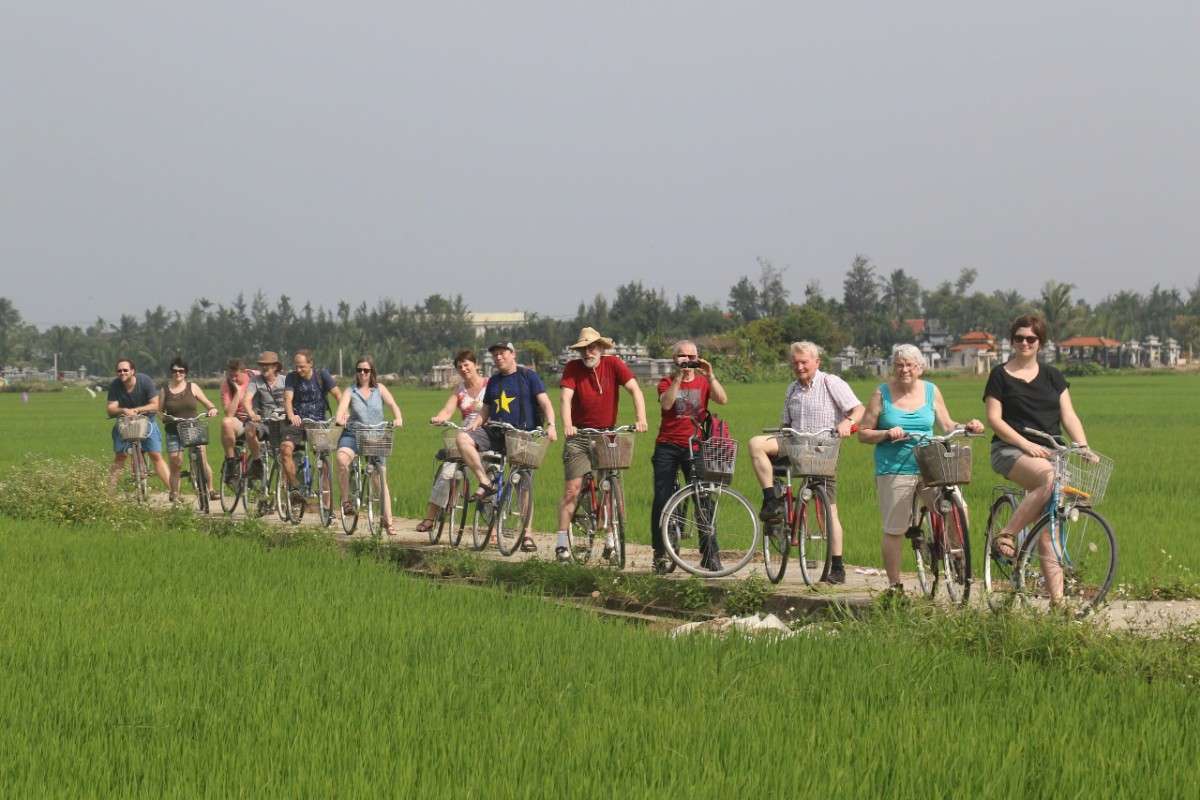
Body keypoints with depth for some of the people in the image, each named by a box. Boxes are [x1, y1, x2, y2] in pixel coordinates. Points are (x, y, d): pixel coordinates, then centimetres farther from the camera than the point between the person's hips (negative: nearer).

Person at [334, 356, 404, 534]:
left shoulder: (379, 389, 8)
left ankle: (388, 522, 10)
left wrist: (398, 418, -26)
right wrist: (339, 418, -35)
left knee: (382, 480, 1)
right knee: (341, 458, -34)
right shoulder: (351, 392, 5)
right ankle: (346, 499, -21)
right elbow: (342, 406, -12)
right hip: (353, 435, -1)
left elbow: (392, 404, -4)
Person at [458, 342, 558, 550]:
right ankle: (486, 484, -20)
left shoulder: (528, 376, 1)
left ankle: (526, 535, -1)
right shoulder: (493, 381, 17)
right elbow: (485, 410, 21)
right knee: (463, 438, -23)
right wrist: (474, 424, 0)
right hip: (495, 434, 4)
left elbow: (544, 402, -7)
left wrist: (550, 424, -24)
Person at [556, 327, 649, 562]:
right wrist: (566, 425, -36)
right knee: (572, 490, -7)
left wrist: (640, 418, -29)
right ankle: (562, 543, -4)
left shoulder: (613, 365, -5)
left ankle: (611, 541, 11)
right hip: (579, 436, -1)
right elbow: (565, 397, -18)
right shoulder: (573, 368, -6)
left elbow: (635, 389, -13)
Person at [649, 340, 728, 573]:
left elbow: (722, 400, -9)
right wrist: (679, 377, -18)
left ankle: (709, 553, -1)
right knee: (662, 499, -2)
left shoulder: (703, 383, 10)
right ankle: (660, 554, 4)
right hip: (667, 447, 0)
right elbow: (666, 403, -14)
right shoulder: (667, 383, 8)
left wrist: (709, 375, -18)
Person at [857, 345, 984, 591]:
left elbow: (947, 425, 13)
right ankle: (894, 585, 10)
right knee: (894, 531, -1)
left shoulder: (931, 391, 10)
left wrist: (967, 427, -6)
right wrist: (887, 434, -14)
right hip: (894, 470, -2)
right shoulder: (882, 394, 3)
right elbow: (863, 433, 3)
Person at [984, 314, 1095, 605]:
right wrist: (1025, 443, -16)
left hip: (1048, 452, 4)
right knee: (1049, 476, -37)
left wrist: (1083, 446, -8)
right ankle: (1005, 536, -27)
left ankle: (1057, 600, -9)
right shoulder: (1000, 375, 5)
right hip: (1010, 451, -4)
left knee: (1047, 531, -5)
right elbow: (994, 418, -3)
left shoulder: (1052, 376, 15)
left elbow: (1068, 415, 9)